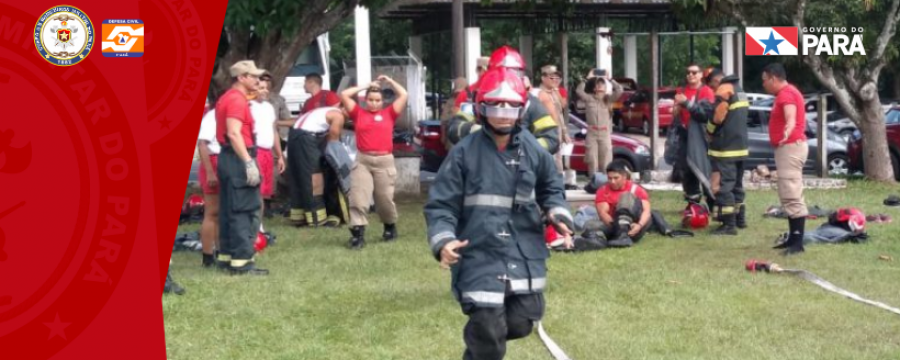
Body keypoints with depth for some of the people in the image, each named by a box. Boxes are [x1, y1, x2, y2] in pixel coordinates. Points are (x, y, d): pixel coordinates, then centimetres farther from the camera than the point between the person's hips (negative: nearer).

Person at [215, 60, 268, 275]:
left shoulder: (227, 98, 18)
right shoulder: (237, 99, -14)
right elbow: (234, 133, -25)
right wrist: (249, 163, -29)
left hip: (228, 157, 10)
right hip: (238, 159, -10)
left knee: (229, 210, 13)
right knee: (245, 211, -9)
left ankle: (227, 256, 18)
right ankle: (241, 262, -10)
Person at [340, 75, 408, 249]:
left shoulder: (389, 114, 8)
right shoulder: (358, 113, 9)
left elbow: (404, 95, 6)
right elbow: (344, 95, 7)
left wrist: (389, 81, 16)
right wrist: (366, 86, 14)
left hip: (384, 161, 0)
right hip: (362, 160, 0)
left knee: (385, 199, 10)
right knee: (358, 197, -10)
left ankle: (390, 227, 34)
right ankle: (358, 233, -11)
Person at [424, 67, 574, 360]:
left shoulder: (533, 150, 4)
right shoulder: (465, 152, -7)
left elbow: (550, 188, 19)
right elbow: (441, 204, -6)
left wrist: (559, 215, -1)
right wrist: (443, 241, -21)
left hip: (524, 251, 4)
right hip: (479, 253, -4)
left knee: (520, 323, 7)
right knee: (489, 334, -7)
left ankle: (481, 336, 39)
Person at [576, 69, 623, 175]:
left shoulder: (609, 99, 4)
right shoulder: (589, 98, 1)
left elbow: (619, 90, -10)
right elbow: (578, 91, -15)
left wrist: (609, 79, -5)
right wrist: (588, 78, -10)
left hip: (605, 134, 1)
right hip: (592, 133, -1)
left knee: (605, 162, 5)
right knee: (592, 160, -2)